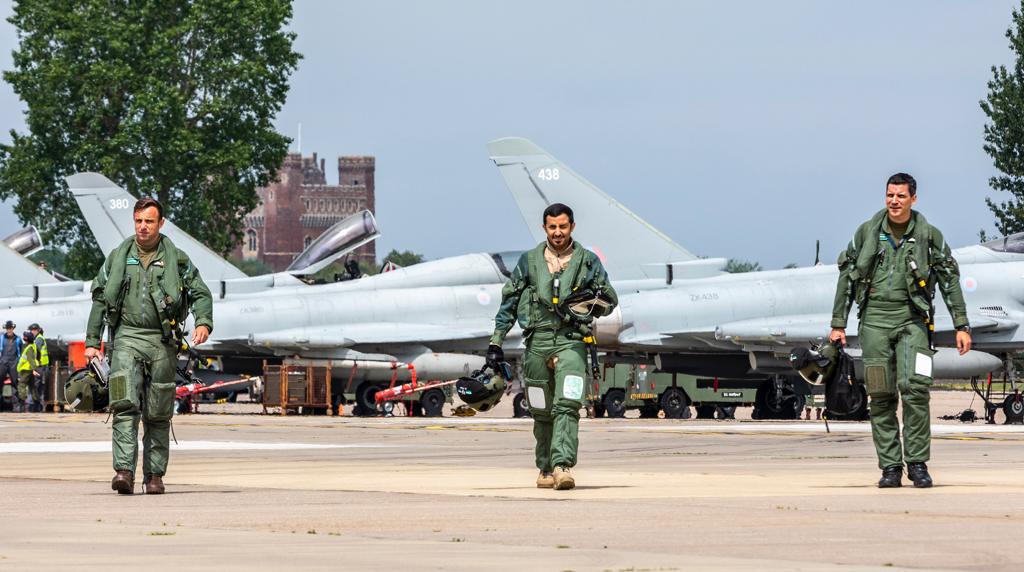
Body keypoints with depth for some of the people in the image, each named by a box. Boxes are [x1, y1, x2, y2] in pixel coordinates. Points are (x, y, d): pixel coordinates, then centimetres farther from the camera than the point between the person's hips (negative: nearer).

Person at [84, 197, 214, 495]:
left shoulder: (176, 258, 7)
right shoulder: (118, 257, 11)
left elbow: (201, 293, 6)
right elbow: (99, 299, 15)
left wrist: (203, 323, -14)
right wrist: (92, 341, 10)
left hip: (162, 342, 0)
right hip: (127, 338, 0)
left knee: (158, 414, 4)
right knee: (125, 405, -16)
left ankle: (154, 475, 11)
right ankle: (124, 471, -23)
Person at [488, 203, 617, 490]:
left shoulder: (588, 261, 8)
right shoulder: (529, 261, 11)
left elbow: (610, 299, 12)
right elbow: (509, 302, 13)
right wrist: (496, 342, 9)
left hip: (571, 340, -2)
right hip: (537, 341, 2)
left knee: (567, 405, -18)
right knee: (542, 412, 6)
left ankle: (563, 466, -26)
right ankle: (546, 468, 18)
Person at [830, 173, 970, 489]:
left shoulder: (928, 235, 3)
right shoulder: (867, 232, 6)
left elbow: (950, 280, 7)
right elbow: (846, 276, 11)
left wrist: (961, 326, 4)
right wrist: (838, 324, 9)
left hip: (912, 319, -2)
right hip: (875, 318, 2)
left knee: (914, 388, -16)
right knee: (881, 397, 0)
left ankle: (917, 463, -8)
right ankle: (890, 467, 4)